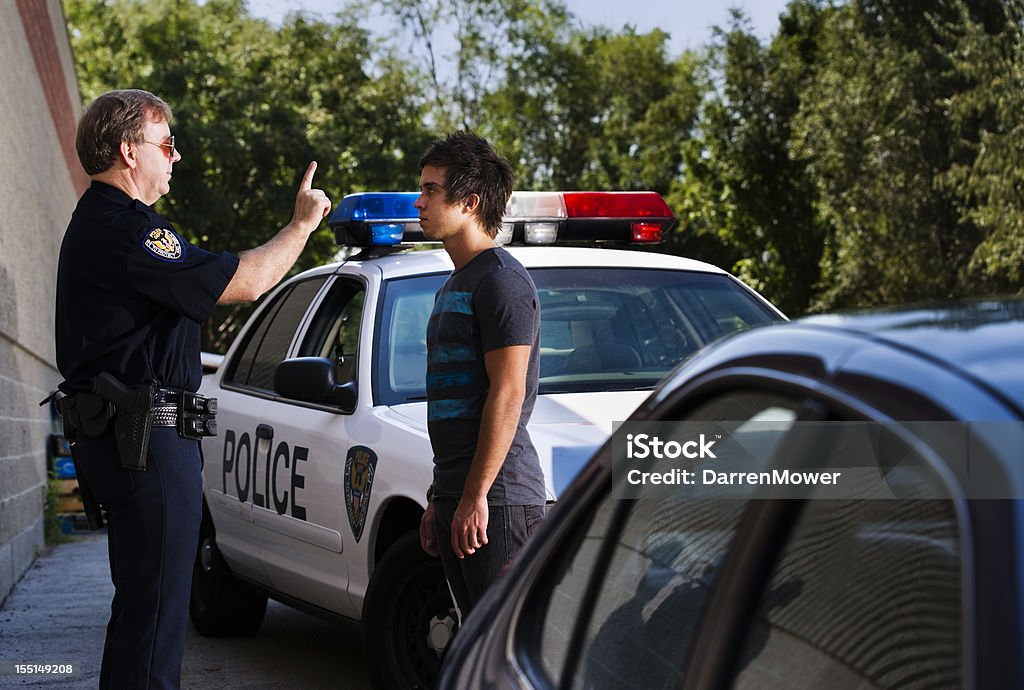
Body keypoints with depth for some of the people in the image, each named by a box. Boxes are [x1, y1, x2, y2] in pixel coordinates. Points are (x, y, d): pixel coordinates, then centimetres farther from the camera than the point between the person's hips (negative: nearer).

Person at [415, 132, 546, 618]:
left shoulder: (502, 281, -9)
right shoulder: (455, 286, 22)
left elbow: (507, 395, -17)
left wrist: (475, 497, -20)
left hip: (497, 497, -10)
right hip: (458, 496, 10)